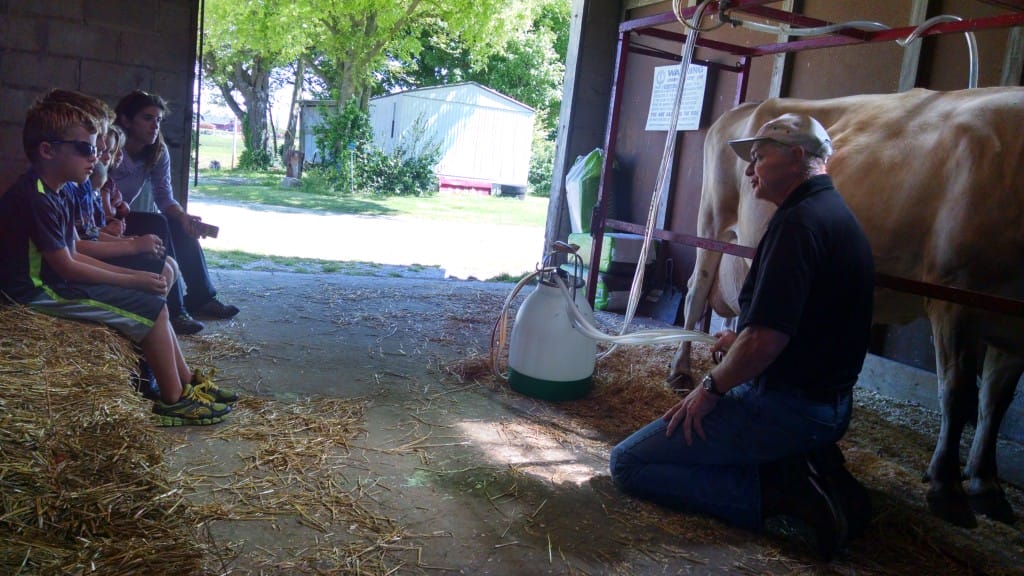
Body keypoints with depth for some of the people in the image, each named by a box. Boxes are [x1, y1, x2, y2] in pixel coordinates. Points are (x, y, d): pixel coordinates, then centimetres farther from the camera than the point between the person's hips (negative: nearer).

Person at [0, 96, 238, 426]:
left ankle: (187, 382, 11)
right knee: (152, 308, -14)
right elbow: (66, 266, -20)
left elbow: (72, 255, 10)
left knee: (154, 303, 7)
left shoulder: (51, 193, 12)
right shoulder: (34, 199, -20)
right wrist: (133, 280, -15)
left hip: (57, 284, 10)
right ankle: (174, 402, -5)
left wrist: (132, 275, 1)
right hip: (43, 293, -10)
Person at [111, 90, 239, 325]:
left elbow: (164, 198, -5)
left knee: (178, 227, -8)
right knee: (156, 225, -24)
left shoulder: (159, 152, -2)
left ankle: (200, 297, -7)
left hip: (122, 216, 7)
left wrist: (183, 216, -24)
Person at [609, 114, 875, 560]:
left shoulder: (798, 222, -19)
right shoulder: (837, 214, 13)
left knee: (628, 463, -5)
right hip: (831, 403, 10)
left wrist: (712, 386, -12)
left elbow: (768, 337, -26)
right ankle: (808, 464, 10)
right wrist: (741, 342, 16)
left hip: (788, 404, -10)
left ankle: (777, 489, -10)